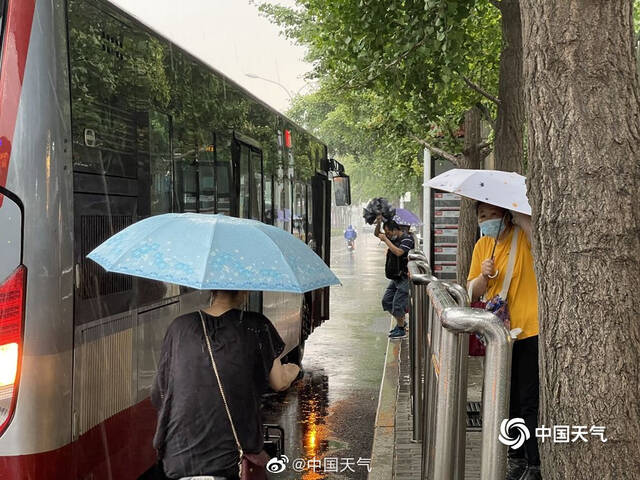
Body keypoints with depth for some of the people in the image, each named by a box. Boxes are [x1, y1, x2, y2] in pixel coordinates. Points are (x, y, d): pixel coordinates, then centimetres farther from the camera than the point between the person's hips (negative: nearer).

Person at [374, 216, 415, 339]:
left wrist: (386, 240, -24)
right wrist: (378, 223, -2)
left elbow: (398, 252, -31)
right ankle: (401, 322, 26)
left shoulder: (407, 239, -15)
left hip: (404, 277, -9)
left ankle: (401, 329, 6)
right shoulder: (393, 238, 10)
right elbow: (377, 234, 17)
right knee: (386, 300, 11)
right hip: (395, 278, 9)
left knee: (398, 303, -8)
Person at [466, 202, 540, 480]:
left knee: (529, 402, -3)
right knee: (508, 401, 17)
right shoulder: (482, 246, 9)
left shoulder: (523, 236, -8)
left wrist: (516, 215, -23)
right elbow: (472, 292, 11)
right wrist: (484, 276, -9)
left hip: (529, 332, -6)